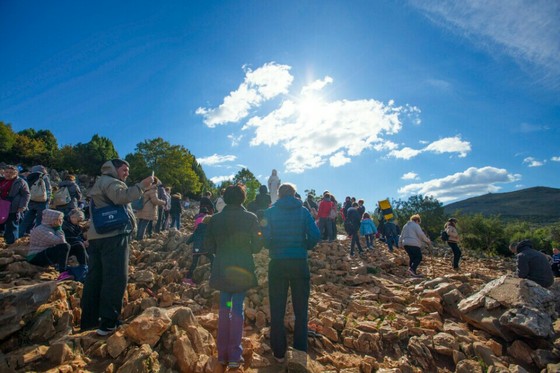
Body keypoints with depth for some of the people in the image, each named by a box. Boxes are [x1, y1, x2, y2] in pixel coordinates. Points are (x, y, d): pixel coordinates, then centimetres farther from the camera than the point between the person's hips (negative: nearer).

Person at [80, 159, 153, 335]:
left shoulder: (100, 183, 27)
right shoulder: (110, 181, -6)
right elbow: (122, 196, -26)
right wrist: (141, 185, -24)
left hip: (97, 235, 11)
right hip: (113, 235, -11)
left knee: (95, 278, 13)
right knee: (116, 278, -7)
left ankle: (89, 320, 21)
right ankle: (108, 323, -5)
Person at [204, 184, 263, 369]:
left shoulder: (215, 219, -4)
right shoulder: (250, 218, -10)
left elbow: (208, 246, 0)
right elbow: (257, 246, -6)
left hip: (222, 269, 2)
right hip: (242, 269, -2)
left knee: (224, 308, 16)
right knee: (237, 309, 9)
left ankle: (223, 354, 24)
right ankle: (234, 356, 14)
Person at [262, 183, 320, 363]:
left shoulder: (270, 212, -3)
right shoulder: (303, 211, -1)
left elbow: (265, 237, -13)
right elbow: (315, 236, -10)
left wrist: (273, 248, 6)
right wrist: (304, 246, 7)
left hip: (278, 264, 0)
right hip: (300, 264, 1)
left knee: (277, 310, 13)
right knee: (301, 310, 15)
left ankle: (279, 353, 23)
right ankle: (300, 352, 24)